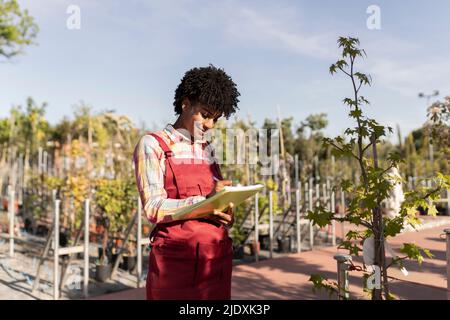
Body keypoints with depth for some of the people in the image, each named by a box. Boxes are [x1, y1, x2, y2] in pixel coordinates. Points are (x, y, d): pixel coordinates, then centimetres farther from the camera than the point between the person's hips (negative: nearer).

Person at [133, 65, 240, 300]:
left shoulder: (208, 150, 14)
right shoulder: (152, 145, -4)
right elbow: (154, 209, -14)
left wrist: (226, 214, -9)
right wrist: (205, 201, -25)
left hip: (218, 256, 5)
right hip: (176, 257, -5)